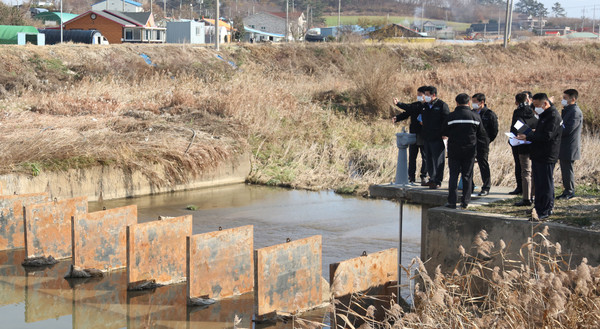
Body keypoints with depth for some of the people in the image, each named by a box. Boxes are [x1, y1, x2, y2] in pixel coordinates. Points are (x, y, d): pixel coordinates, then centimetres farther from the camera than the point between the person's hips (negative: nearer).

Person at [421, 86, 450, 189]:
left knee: (438, 160, -4)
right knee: (429, 160, 13)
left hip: (437, 138, -7)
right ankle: (432, 179, 24)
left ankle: (438, 181, 0)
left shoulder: (442, 105, -7)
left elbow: (447, 120, -10)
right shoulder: (425, 106, 14)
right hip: (426, 138, 7)